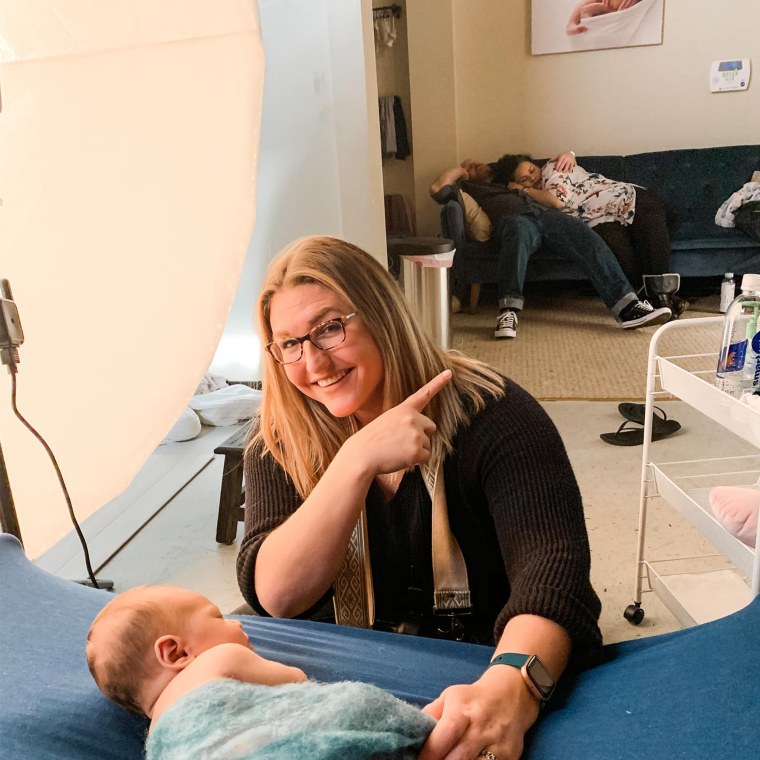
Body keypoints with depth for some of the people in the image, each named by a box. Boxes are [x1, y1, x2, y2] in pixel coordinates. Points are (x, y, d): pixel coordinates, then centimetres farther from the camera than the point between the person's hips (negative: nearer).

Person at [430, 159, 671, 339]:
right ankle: (508, 311, -57)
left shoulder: (512, 183, 45)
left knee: (588, 238, -25)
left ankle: (626, 306, -39)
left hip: (545, 214, 4)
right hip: (513, 217, -4)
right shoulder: (468, 188, 35)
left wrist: (526, 190, 27)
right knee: (519, 230, -43)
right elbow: (437, 189, 13)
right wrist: (461, 167, 29)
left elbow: (557, 202, 35)